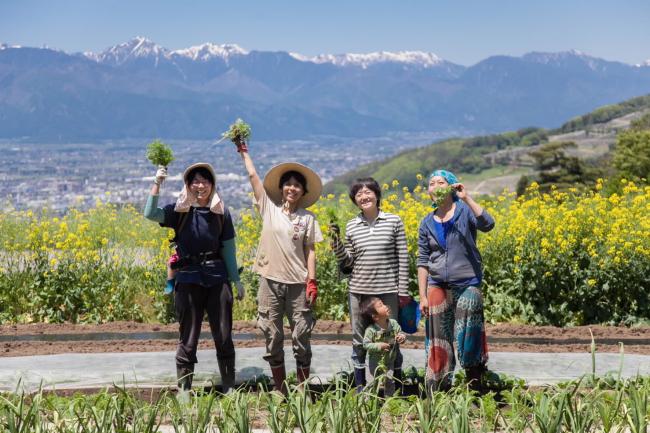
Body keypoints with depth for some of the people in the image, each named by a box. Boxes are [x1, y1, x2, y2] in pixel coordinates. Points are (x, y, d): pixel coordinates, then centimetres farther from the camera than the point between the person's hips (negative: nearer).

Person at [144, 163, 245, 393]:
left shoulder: (221, 212, 4)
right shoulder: (180, 211, 0)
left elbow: (228, 247, 9)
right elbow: (150, 214, -17)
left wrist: (236, 280, 9)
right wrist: (157, 183, -22)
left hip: (217, 277, 2)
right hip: (188, 279, -1)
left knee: (224, 337, 7)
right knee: (188, 339, 5)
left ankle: (229, 389, 20)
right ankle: (184, 391, 15)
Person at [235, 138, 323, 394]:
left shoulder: (308, 219, 5)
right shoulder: (269, 209, 5)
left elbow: (310, 251, 4)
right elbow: (253, 176, 7)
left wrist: (312, 281, -4)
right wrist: (244, 152, 12)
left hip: (298, 284, -1)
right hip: (271, 281, 1)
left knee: (302, 337, 1)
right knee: (272, 337, 5)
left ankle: (303, 388, 12)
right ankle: (279, 388, 16)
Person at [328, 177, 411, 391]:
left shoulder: (394, 221, -1)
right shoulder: (351, 226, 5)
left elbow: (403, 258, 0)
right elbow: (347, 262, 6)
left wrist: (403, 291, -2)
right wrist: (336, 241, -9)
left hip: (388, 291, -2)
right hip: (359, 291, 2)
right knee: (359, 340, 10)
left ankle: (398, 384, 20)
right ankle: (360, 386, 22)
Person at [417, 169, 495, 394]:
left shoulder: (465, 210, -2)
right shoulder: (427, 223, 9)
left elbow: (488, 225, -23)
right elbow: (422, 262, 8)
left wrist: (466, 198, -23)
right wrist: (423, 296, 2)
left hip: (467, 285, -4)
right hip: (437, 287, 4)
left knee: (468, 338, -2)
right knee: (439, 341, 8)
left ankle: (475, 391, 10)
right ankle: (437, 392, 18)